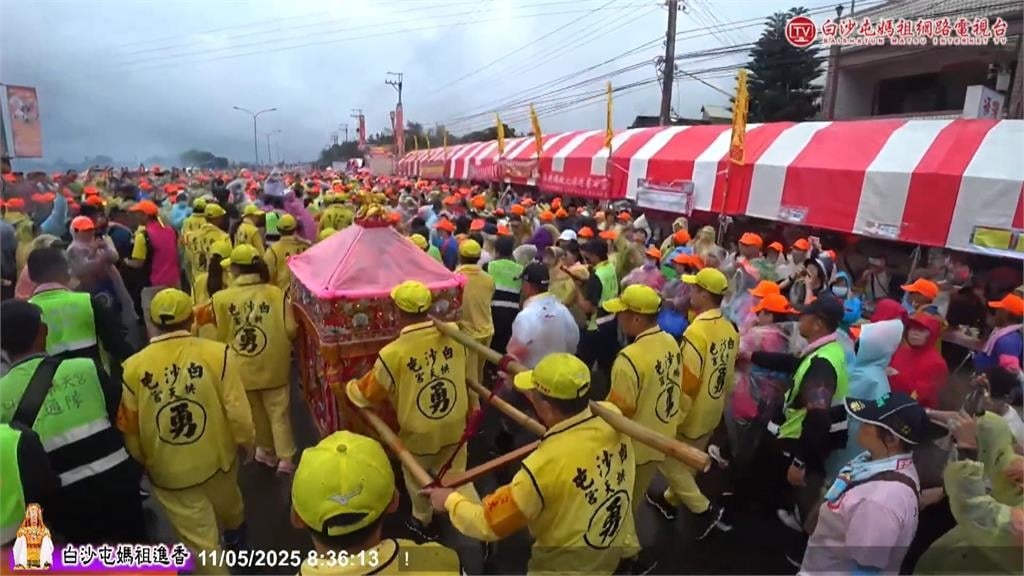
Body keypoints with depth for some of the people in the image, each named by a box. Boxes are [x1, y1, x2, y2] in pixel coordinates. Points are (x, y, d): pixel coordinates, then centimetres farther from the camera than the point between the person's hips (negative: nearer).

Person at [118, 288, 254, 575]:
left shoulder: (133, 367, -16)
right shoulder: (218, 354, -21)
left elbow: (129, 427, -5)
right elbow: (238, 410, -16)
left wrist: (142, 460, 14)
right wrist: (246, 441, 3)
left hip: (168, 469, -1)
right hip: (217, 457, 2)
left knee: (199, 539, 14)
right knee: (226, 502, 34)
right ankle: (234, 531, 64)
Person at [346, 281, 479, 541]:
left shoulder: (392, 354, -25)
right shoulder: (453, 335, -15)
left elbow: (370, 394, -7)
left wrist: (349, 389, 13)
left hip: (419, 433, -2)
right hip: (455, 426, 2)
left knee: (417, 479, 25)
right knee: (457, 476, 21)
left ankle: (423, 521, 48)